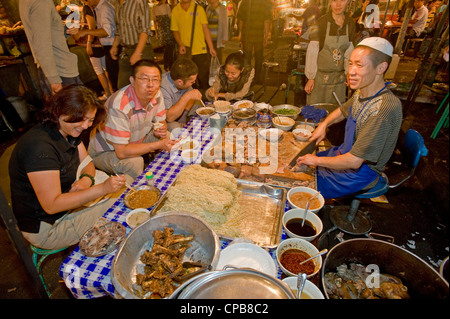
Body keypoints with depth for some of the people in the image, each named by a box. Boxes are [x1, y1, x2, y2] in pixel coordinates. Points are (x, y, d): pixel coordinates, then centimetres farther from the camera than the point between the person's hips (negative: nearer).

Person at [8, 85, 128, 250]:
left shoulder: (70, 132, -1)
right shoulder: (40, 147, -31)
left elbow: (87, 164, 7)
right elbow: (52, 205, -31)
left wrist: (86, 179, -17)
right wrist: (102, 189, -38)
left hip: (66, 200, 10)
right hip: (46, 227, -9)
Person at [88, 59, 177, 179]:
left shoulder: (157, 94, -13)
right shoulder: (119, 106, -35)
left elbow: (161, 121, 5)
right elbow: (121, 152, -34)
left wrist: (161, 130, -21)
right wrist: (159, 145, -33)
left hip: (135, 142, 7)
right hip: (105, 152, -7)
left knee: (169, 137, -7)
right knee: (135, 163, -35)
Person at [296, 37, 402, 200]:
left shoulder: (385, 107, -33)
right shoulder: (361, 93, -4)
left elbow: (354, 161, -32)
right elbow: (343, 111, 20)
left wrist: (317, 160, -19)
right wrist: (324, 124, 0)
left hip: (359, 173, -8)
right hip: (343, 155, 8)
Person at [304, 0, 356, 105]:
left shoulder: (350, 23, 4)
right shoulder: (321, 22, -9)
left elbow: (349, 50, 9)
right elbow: (312, 51, -10)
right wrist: (310, 78, -12)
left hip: (339, 78, 4)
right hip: (320, 76, -4)